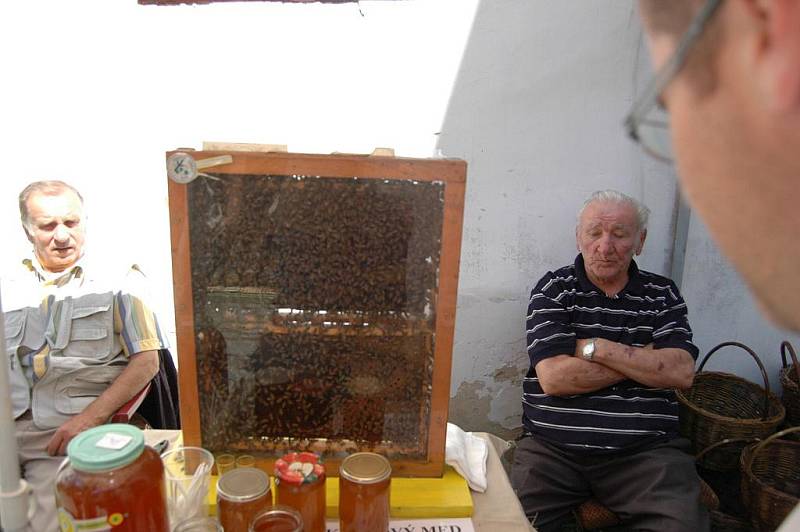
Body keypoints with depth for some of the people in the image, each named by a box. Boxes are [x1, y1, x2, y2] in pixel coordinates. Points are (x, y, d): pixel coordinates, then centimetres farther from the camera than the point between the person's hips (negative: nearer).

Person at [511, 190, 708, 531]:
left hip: (646, 450, 2)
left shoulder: (662, 294, 11)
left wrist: (595, 347, -9)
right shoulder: (553, 290, 3)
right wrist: (643, 360, -4)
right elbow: (553, 378, -10)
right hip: (553, 448, -1)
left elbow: (681, 372, -4)